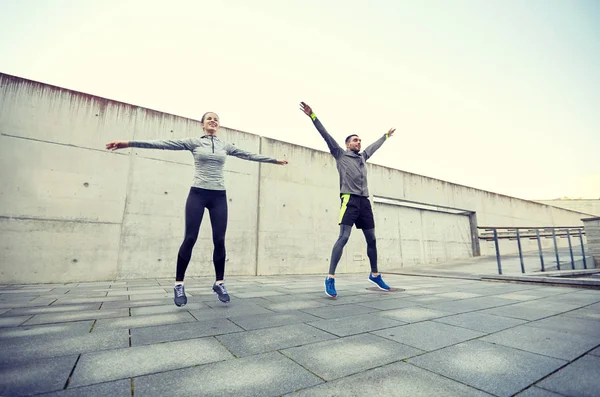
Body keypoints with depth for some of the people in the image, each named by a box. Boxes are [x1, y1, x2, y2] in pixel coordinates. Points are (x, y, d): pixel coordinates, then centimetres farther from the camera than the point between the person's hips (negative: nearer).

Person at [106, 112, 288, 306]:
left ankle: (219, 283, 13)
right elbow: (164, 144, -1)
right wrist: (129, 143, -7)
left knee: (219, 240, 0)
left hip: (219, 196, 3)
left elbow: (249, 155, 18)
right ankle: (179, 284, 11)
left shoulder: (225, 146, 14)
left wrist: (275, 160, 21)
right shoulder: (194, 142, 6)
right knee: (190, 238, -3)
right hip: (198, 194, -2)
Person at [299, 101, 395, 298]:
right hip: (349, 200, -6)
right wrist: (312, 116, -4)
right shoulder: (341, 155, 8)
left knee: (372, 239, 9)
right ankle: (330, 278, -13)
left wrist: (386, 135, 54)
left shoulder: (362, 157, 24)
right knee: (343, 237, -17)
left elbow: (375, 145, 42)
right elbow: (326, 136, 1)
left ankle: (374, 275, 25)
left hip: (364, 201, 7)